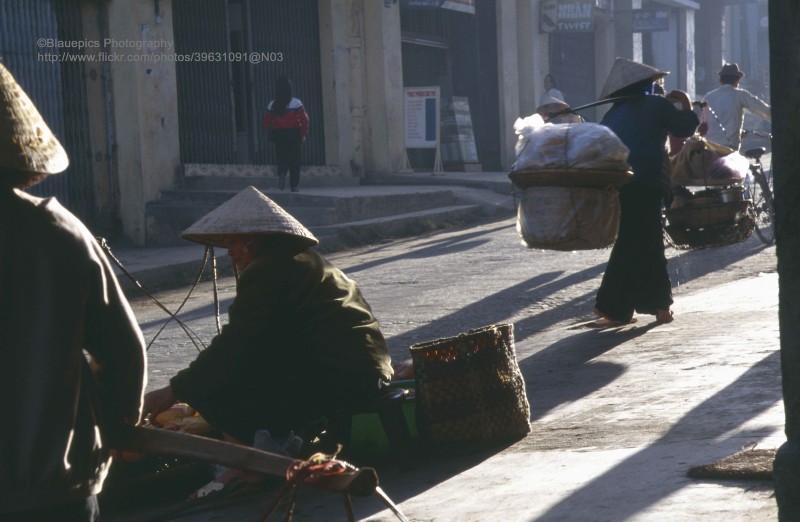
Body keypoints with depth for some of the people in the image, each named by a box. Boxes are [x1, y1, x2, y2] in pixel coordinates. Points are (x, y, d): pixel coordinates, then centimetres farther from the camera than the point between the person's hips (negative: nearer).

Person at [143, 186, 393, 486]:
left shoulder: (268, 270, -10)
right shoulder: (307, 259, 22)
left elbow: (231, 349, -13)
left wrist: (171, 393, -4)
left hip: (336, 387, -10)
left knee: (213, 387, -9)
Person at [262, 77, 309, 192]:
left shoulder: (272, 105, 0)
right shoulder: (296, 103, -7)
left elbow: (267, 122, 0)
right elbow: (304, 120, -10)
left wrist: (269, 135, 11)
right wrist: (303, 134, 0)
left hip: (278, 135, 2)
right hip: (294, 134, -2)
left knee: (282, 157, 14)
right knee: (295, 160, 6)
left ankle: (281, 174, -16)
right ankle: (294, 185, 6)